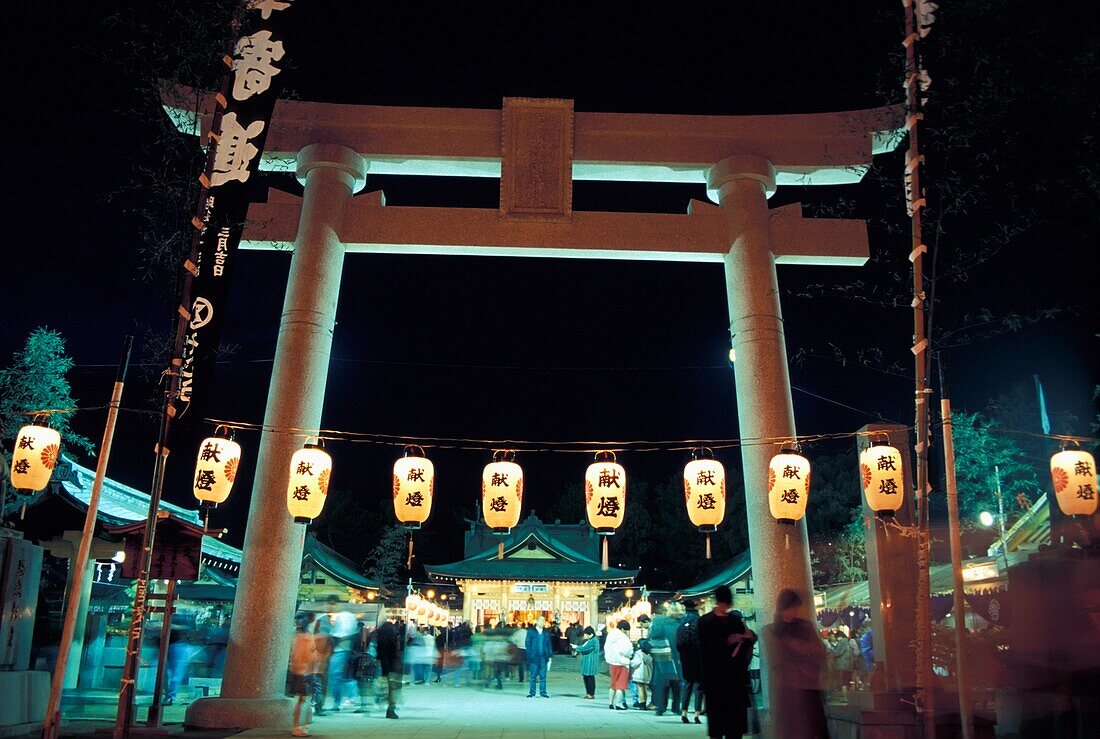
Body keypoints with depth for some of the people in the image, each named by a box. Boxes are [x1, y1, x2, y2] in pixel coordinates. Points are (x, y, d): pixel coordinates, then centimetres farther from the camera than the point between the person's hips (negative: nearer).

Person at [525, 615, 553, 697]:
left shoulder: (546, 633, 12)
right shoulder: (531, 631, 4)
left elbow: (549, 645, 13)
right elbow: (527, 643, 1)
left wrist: (550, 656, 6)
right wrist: (529, 654, -8)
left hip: (543, 657, 2)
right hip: (534, 657, -2)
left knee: (543, 676, 2)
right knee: (533, 676, 2)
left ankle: (543, 692, 7)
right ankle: (532, 692, 10)